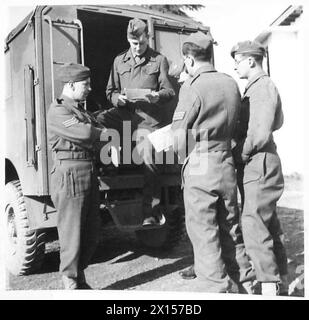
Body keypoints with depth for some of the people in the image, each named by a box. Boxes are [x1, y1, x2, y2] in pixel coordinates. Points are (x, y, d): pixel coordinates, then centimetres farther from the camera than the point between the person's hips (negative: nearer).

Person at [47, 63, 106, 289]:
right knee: (72, 233, 0)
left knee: (91, 234, 12)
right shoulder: (57, 111, -7)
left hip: (90, 175, 8)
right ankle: (71, 284, 14)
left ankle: (81, 279, 27)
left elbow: (96, 131, 14)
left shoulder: (82, 111, 22)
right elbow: (84, 133, -20)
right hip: (70, 176, -8)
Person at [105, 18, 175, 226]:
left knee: (150, 162, -14)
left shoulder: (159, 60, 10)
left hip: (148, 117, -3)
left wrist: (157, 96, -16)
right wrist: (118, 98, -5)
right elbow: (110, 91, 20)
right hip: (123, 114, 4)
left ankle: (152, 212, -1)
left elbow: (170, 91, 7)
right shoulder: (119, 61, 18)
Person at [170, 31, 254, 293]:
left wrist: (186, 158, 13)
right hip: (227, 164, 6)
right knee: (231, 230, 17)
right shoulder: (231, 84, 8)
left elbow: (179, 136, -5)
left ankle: (216, 289, 9)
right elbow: (233, 126, 9)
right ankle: (245, 285, 28)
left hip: (200, 167, -6)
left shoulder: (192, 87, -10)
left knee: (204, 235, 3)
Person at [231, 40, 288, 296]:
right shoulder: (254, 88, 16)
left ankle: (269, 287, 0)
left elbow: (260, 135, -22)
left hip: (260, 165, -10)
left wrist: (241, 153, -9)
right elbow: (278, 123, 24)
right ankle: (282, 282, 28)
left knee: (254, 227, -9)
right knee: (269, 224, 16)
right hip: (256, 167, 10)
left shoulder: (264, 88, -13)